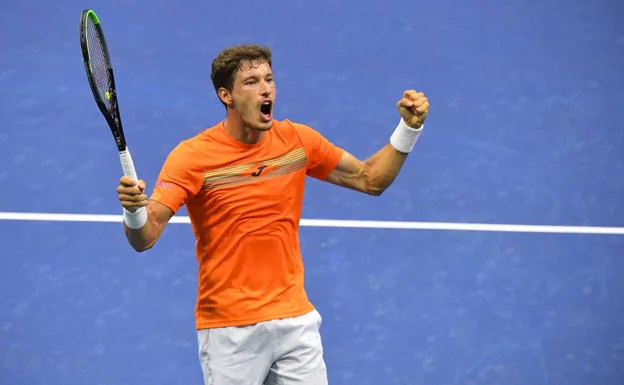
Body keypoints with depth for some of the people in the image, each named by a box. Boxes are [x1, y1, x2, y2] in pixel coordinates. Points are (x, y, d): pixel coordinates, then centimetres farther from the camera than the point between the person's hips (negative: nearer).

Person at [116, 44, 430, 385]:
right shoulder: (191, 156, -12)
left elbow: (370, 179, 12)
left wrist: (409, 128, -1)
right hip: (229, 330, -4)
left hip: (296, 320, 4)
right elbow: (144, 238, -19)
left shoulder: (297, 140, 1)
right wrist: (134, 211, -41)